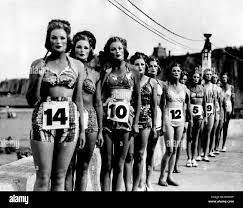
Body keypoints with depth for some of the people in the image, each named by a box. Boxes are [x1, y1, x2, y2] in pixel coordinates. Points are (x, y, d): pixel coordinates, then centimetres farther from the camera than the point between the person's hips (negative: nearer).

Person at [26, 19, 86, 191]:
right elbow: (31, 100, 4)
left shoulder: (77, 65, 8)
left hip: (69, 120, 1)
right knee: (43, 177, -2)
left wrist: (82, 129, 9)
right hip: (43, 120, -1)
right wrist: (38, 77, -11)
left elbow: (78, 99, 11)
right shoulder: (38, 64, 4)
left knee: (60, 177, 5)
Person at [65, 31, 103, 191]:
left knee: (84, 167, 9)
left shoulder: (95, 74, 9)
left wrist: (100, 131, 8)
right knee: (69, 166, -1)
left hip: (90, 120, 3)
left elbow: (98, 103, 11)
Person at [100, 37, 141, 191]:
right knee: (107, 164, 0)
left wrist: (136, 122, 1)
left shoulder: (133, 72, 8)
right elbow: (100, 97, 3)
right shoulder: (106, 72, 7)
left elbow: (138, 98, 9)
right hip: (107, 119, 0)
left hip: (126, 119, 1)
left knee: (119, 165, 4)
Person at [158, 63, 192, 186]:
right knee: (169, 150, -8)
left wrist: (190, 117, 9)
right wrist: (163, 123, -12)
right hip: (169, 119, -5)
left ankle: (170, 176, 16)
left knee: (175, 149, 7)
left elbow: (187, 104, 14)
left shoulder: (183, 87, 9)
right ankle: (162, 176, 6)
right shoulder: (166, 87, -3)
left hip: (180, 120, 5)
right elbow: (163, 105, -6)